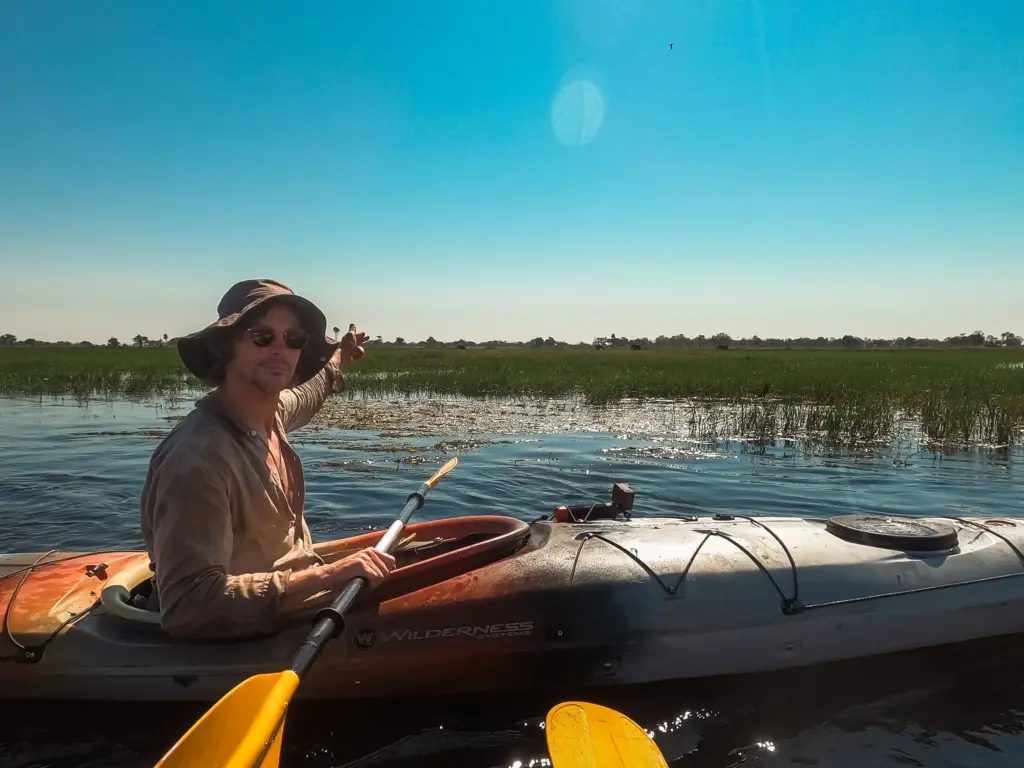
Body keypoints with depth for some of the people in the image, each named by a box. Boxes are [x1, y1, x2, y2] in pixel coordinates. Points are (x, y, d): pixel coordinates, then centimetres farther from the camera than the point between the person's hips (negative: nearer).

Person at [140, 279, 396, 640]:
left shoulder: (273, 411, -2)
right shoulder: (197, 458, -28)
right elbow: (189, 605, -34)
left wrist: (339, 358, 39)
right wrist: (327, 577, -38)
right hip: (248, 641, -8)